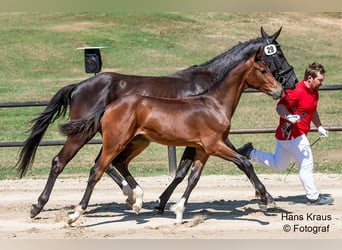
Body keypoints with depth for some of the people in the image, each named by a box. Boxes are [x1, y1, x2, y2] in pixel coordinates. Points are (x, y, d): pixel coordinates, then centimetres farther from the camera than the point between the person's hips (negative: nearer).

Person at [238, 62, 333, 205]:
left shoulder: (314, 92, 11)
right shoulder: (297, 91, -21)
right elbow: (280, 107, -27)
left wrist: (319, 127, 25)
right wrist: (288, 116, -45)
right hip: (293, 136, -10)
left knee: (278, 164, 22)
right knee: (306, 166, -3)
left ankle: (250, 153, 24)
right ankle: (313, 197, 8)